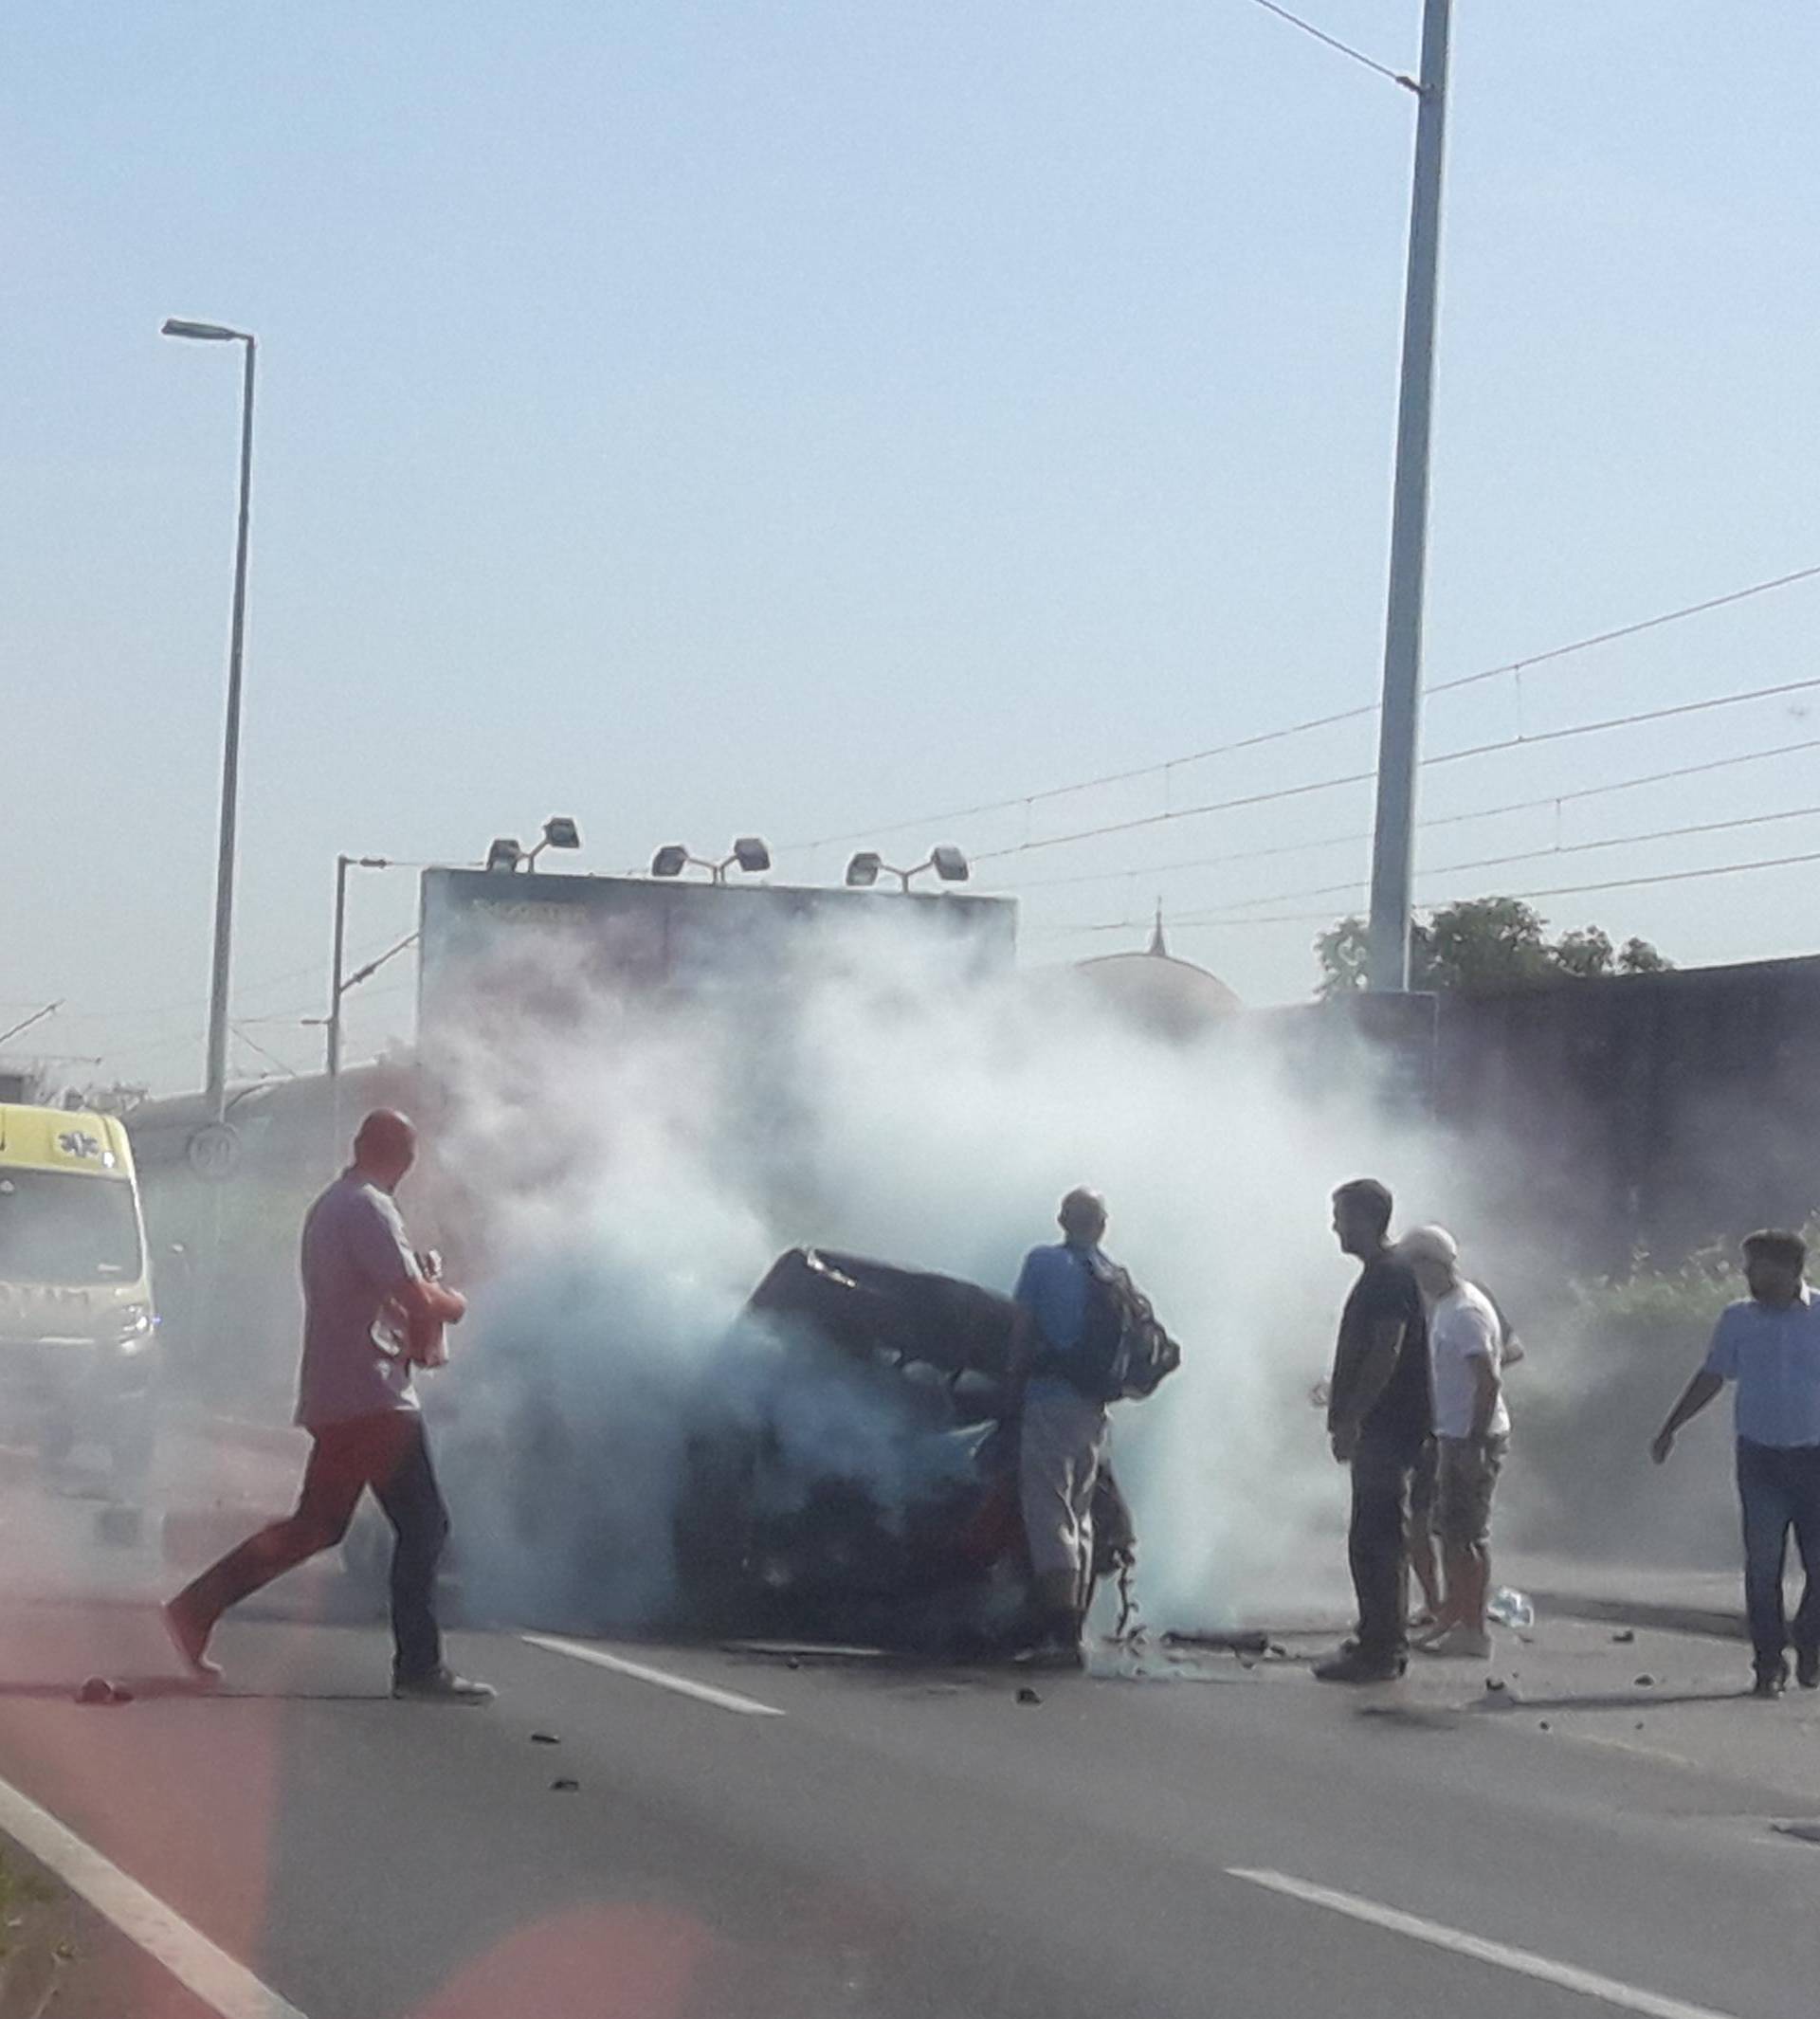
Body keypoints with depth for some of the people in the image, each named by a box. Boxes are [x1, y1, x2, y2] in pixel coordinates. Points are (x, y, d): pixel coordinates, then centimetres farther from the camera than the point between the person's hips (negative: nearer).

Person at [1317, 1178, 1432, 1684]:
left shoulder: (1388, 1278, -15)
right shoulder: (1383, 1275, 17)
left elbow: (1384, 1355, -22)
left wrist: (1349, 1421, -22)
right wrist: (1343, 1407, 22)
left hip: (1384, 1431, -11)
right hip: (1380, 1429, 11)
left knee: (1376, 1542, -9)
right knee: (1381, 1541, 15)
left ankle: (1381, 1650, -8)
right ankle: (1382, 1641, 21)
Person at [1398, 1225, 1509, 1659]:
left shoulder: (1465, 1313, -18)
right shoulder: (1445, 1307, 14)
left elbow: (1489, 1380, -24)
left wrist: (1476, 1443, -25)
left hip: (1472, 1438, -10)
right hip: (1452, 1434, 10)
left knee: (1466, 1533, -6)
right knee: (1450, 1529, 16)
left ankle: (1473, 1630, -2)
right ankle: (1454, 1615, 25)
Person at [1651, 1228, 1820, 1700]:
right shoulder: (1737, 1320, 4)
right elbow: (1711, 1377, 14)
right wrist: (1671, 1428, 11)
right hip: (1759, 1456, 1)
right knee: (1762, 1563, -3)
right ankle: (1769, 1663, 4)